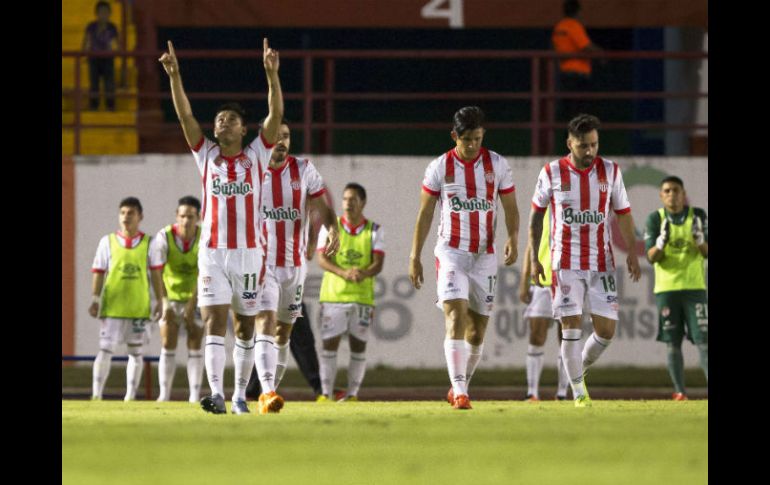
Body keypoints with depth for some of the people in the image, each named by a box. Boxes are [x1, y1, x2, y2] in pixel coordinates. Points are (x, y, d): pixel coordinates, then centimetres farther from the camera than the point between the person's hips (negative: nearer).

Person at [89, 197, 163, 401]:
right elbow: (99, 273, 4)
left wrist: (159, 301, 3)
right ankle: (96, 394, -5)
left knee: (136, 351, 6)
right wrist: (95, 300, -5)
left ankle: (130, 395, 14)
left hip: (139, 306, 1)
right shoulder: (108, 242, 5)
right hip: (112, 305, -1)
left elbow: (155, 274, 7)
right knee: (105, 349, -6)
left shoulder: (148, 243, 6)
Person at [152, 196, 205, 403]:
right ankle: (164, 395, -2)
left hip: (195, 299, 0)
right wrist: (165, 304, -32)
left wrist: (192, 305, -27)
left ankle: (195, 394, -3)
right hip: (170, 297, 0)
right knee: (167, 344, -5)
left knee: (195, 345, -4)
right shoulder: (164, 237, -18)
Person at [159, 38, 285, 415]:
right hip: (212, 253, 0)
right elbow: (185, 115, -3)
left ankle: (240, 394, 19)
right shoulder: (206, 155, 7)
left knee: (245, 327, 9)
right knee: (214, 323, -12)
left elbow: (276, 114, -6)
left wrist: (272, 74, -19)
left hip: (249, 253, 0)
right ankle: (216, 394, -21)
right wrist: (174, 77, -16)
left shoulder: (256, 155, 5)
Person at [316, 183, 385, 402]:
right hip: (333, 293, -1)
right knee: (329, 343, -6)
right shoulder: (330, 227, 4)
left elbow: (378, 263, -3)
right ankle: (326, 392, -3)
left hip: (362, 296, 1)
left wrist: (364, 273, -27)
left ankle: (352, 393, 7)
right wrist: (344, 273, -25)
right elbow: (322, 259, -7)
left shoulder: (374, 230, 6)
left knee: (358, 346, 1)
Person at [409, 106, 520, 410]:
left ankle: (460, 387, 25)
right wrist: (414, 257, 4)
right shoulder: (439, 168, -1)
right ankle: (459, 391, -24)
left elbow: (510, 208, 4)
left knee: (477, 331, 7)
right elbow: (425, 214, 5)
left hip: (485, 256, 2)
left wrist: (513, 238, -15)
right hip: (451, 252, -2)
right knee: (456, 317, -19)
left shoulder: (497, 165, 2)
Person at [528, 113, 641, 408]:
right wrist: (534, 259, 4)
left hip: (602, 262, 2)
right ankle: (578, 390, 4)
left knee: (606, 330, -2)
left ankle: (580, 368, 25)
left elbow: (623, 214, 9)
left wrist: (632, 253, 0)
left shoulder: (610, 171, 1)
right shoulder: (552, 173, -4)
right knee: (571, 327, -7)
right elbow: (536, 214, 7)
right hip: (566, 263, -2)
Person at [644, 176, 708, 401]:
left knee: (703, 340, -7)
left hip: (695, 287, 0)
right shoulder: (655, 219, 2)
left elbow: (707, 254, 1)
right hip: (666, 288, 0)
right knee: (673, 344, 1)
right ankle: (679, 391, 4)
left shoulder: (698, 215, 3)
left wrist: (699, 238, -20)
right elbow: (651, 257, -4)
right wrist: (662, 240, -23)